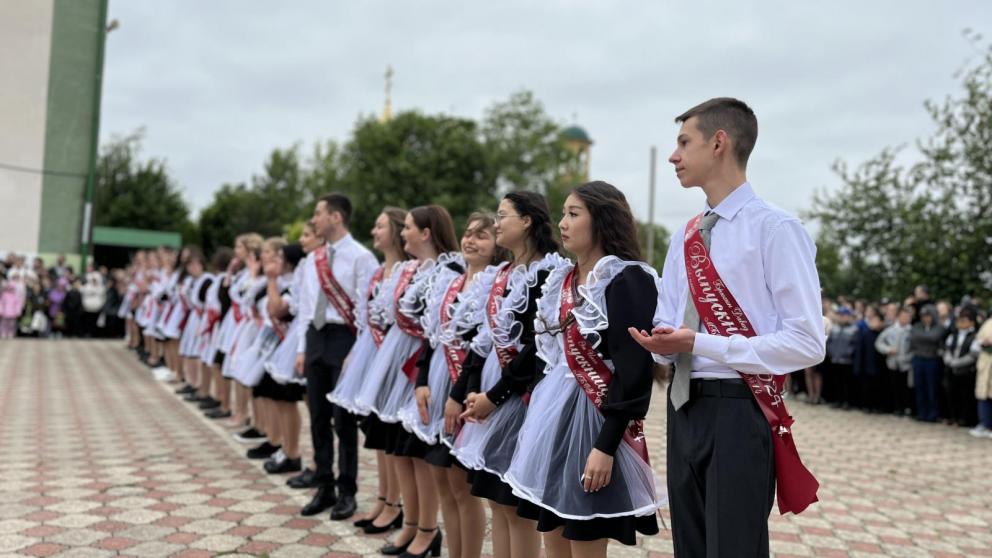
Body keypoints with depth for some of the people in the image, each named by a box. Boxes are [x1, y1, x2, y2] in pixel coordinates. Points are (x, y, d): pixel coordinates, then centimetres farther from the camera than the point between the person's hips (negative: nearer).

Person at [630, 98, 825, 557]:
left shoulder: (775, 229, -11)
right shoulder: (683, 238, 13)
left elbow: (806, 342, -16)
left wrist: (700, 344, -18)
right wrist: (662, 343, -6)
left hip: (739, 411, -7)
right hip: (684, 407, 7)